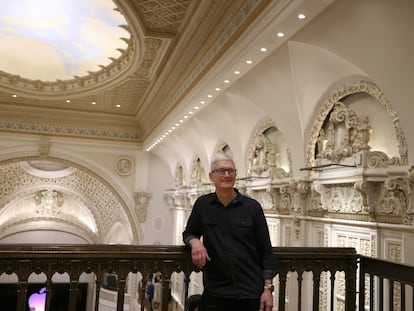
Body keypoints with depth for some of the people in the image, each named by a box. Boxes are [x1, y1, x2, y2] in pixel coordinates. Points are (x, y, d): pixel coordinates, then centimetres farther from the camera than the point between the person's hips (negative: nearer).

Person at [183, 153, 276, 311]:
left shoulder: (252, 207, -2)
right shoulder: (202, 204, 2)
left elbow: (265, 251, 0)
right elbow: (188, 233, 14)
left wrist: (268, 288, -4)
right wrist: (195, 242, -9)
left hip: (251, 293, 0)